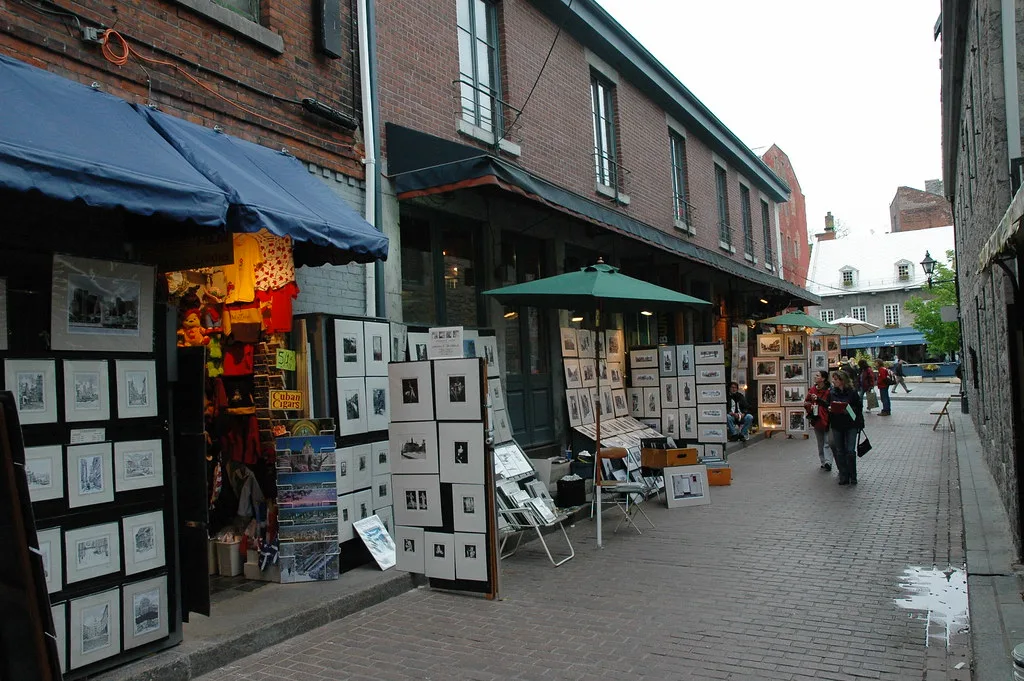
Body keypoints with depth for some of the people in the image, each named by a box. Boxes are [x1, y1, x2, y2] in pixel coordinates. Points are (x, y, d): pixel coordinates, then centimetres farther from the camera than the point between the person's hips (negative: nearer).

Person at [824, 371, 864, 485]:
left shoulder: (852, 392, -6)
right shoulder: (831, 392, 4)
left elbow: (859, 407, -2)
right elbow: (826, 405, 11)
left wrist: (848, 410, -18)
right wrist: (829, 409, -11)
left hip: (851, 425, -3)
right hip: (836, 425, 3)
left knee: (850, 451, -4)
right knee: (839, 451, 7)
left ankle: (852, 476, 10)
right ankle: (843, 476, 16)